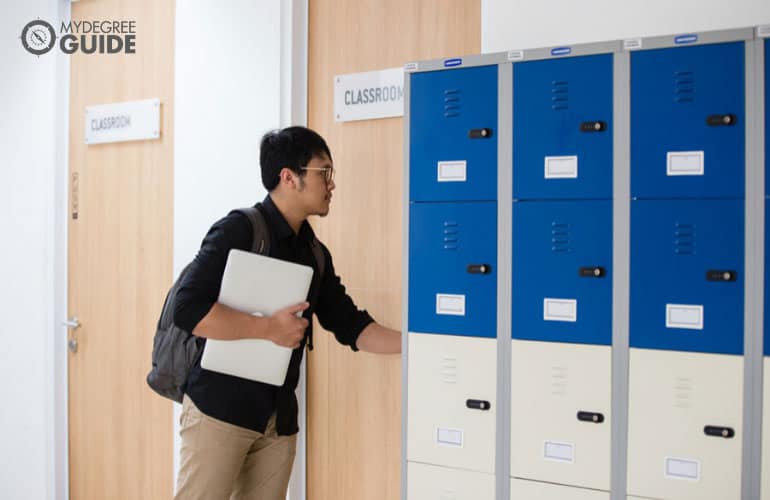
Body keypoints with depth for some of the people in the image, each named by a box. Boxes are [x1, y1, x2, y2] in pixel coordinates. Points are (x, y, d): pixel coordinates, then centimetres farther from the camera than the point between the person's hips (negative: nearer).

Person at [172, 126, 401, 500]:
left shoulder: (315, 254, 10)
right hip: (219, 407, -6)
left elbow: (352, 327, 11)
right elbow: (189, 310, -22)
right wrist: (270, 328, -18)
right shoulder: (239, 230, -12)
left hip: (279, 417, 7)